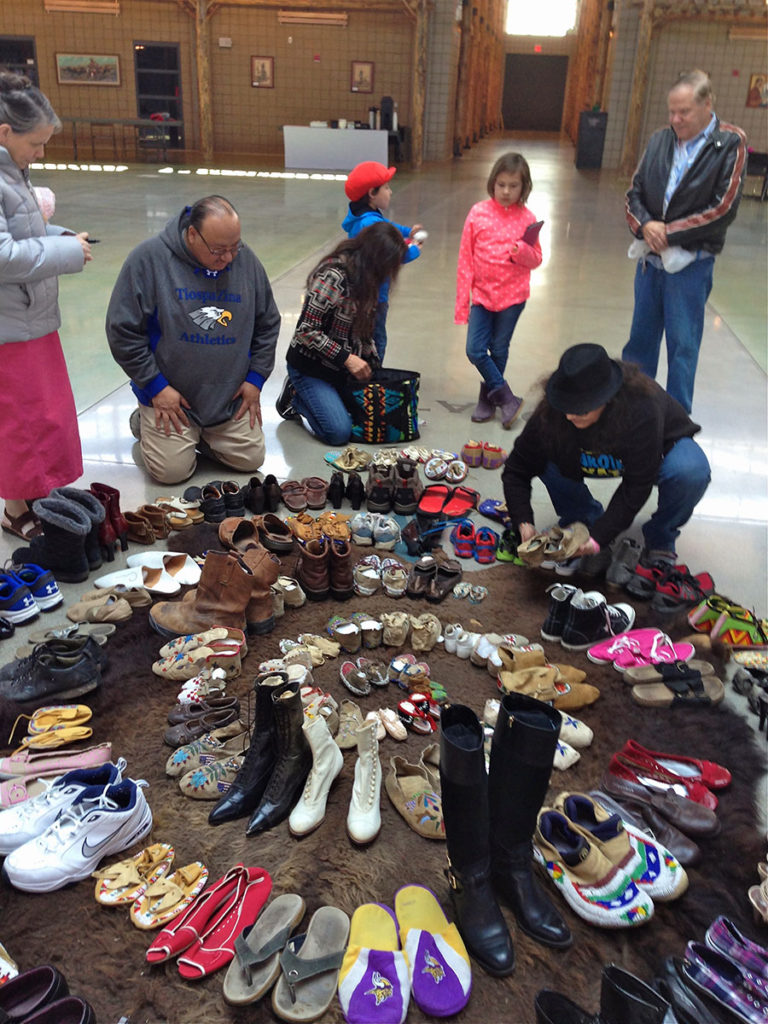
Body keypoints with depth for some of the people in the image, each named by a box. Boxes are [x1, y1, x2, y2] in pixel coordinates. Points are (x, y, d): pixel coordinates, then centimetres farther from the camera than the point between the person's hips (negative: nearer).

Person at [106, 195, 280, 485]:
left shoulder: (246, 260, -1)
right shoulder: (149, 258, -14)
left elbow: (268, 324, 11)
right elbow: (122, 330, -10)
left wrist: (255, 378, 2)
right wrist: (155, 386, -12)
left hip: (231, 399, 4)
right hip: (170, 396, -3)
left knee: (251, 459, -1)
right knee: (172, 470, -12)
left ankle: (201, 434, 27)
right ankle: (147, 422, 20)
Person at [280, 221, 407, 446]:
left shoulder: (365, 278, 4)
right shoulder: (332, 276, -24)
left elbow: (363, 329, 13)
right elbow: (307, 330, -25)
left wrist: (373, 366, 7)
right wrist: (347, 358, -23)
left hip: (342, 367, 9)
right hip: (310, 365, -8)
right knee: (339, 432, -18)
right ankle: (295, 395, 9)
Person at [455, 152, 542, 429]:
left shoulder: (526, 218, -3)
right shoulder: (478, 213, -4)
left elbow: (536, 260, 3)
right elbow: (466, 259, -1)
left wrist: (524, 252, -21)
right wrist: (462, 302, -3)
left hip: (512, 295, -1)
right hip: (482, 294, 1)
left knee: (499, 351, 9)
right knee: (475, 350, -6)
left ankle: (488, 399, 29)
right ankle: (506, 398, 9)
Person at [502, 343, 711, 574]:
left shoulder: (641, 409, -41)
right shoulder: (549, 414, -31)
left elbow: (636, 487, -34)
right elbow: (517, 469, -21)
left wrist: (598, 537, -38)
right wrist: (524, 523, -33)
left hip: (662, 446, -2)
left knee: (691, 471, -38)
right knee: (546, 457, -27)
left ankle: (660, 540, -9)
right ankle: (586, 522, -4)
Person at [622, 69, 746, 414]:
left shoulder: (730, 144, -8)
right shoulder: (660, 140, 5)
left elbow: (723, 209, -13)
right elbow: (635, 193, 7)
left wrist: (669, 232, -14)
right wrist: (645, 225, -13)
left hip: (691, 263, -5)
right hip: (650, 257, 5)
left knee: (682, 345, 1)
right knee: (641, 337, 15)